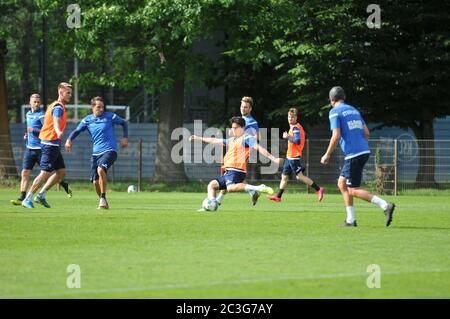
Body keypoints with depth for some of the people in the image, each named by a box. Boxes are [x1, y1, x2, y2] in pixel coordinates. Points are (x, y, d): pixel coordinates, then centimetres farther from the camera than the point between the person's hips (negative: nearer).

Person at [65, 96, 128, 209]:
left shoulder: (110, 116, -2)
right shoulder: (87, 120, 5)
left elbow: (124, 123, 12)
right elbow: (77, 131, 10)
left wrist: (125, 138, 1)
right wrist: (69, 139, -9)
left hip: (109, 150, -4)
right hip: (96, 153, 4)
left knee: (101, 170, -31)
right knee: (95, 182, 0)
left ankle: (103, 198, -19)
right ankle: (102, 201, 25)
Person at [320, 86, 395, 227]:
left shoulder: (335, 112, -4)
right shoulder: (353, 110, 19)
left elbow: (336, 136, -13)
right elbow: (366, 133, 17)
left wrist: (327, 155, -4)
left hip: (353, 154, -8)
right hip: (364, 151, 8)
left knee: (353, 190, -4)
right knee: (342, 183, 18)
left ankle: (386, 206, -18)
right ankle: (350, 219, 13)